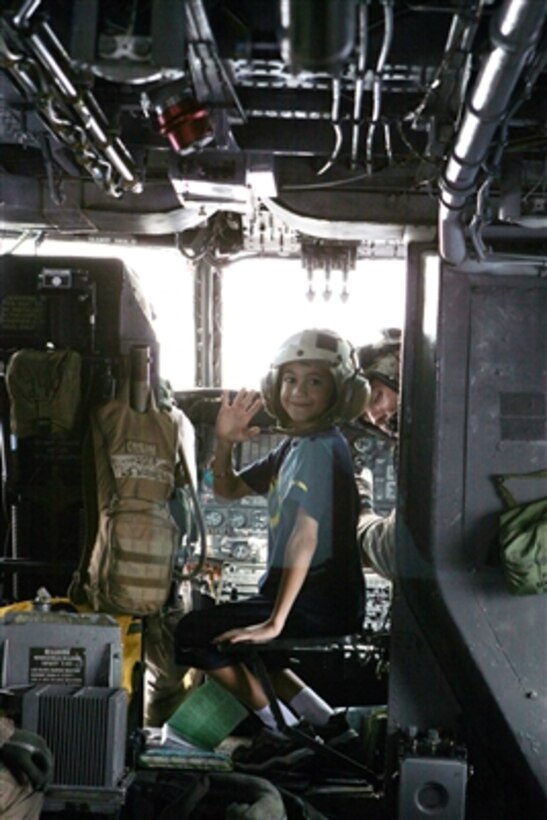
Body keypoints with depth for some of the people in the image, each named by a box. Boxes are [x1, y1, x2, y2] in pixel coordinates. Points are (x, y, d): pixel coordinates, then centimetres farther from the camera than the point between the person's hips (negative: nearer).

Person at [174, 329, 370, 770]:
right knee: (232, 644, 26)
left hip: (320, 604, -10)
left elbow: (305, 538, -25)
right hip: (312, 599, 10)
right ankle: (324, 721, 17)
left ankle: (284, 731, 1)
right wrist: (224, 442, -1)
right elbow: (228, 489, 19)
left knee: (194, 634, -6)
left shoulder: (322, 449, -18)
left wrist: (275, 622, -27)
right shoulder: (294, 445, 11)